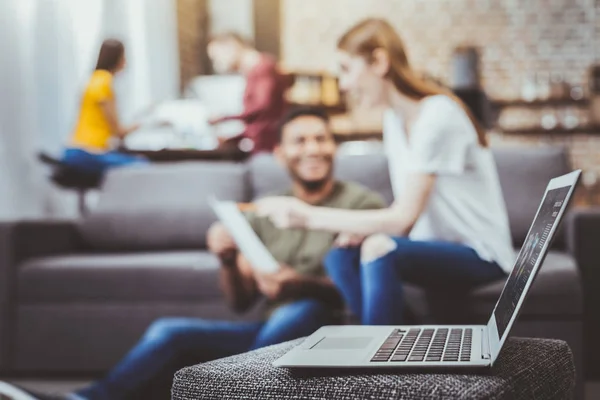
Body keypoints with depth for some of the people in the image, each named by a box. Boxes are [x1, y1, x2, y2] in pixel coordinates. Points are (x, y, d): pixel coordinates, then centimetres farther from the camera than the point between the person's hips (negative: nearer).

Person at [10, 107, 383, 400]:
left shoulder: (362, 203, 2)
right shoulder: (264, 214, 16)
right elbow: (241, 301, 13)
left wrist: (302, 285, -28)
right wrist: (228, 261, -9)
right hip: (274, 335, 5)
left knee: (301, 311, -37)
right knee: (171, 331, -15)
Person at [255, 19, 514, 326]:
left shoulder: (438, 115, -19)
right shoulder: (394, 119, 8)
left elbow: (403, 219, -23)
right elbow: (403, 212, 7)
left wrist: (310, 216, -24)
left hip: (481, 255, -8)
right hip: (438, 249, 8)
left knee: (380, 249, -32)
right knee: (339, 257, -15)